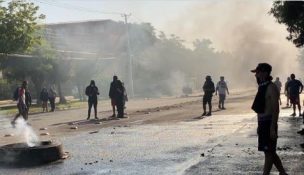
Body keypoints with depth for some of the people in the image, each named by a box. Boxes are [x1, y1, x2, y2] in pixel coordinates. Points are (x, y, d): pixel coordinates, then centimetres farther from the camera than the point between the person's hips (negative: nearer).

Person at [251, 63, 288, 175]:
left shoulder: (271, 88, -15)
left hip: (269, 124, -10)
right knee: (270, 152, 15)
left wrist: (272, 128, -22)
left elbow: (276, 109, -19)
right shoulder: (262, 87, 13)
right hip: (262, 124, 10)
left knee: (268, 152, -2)